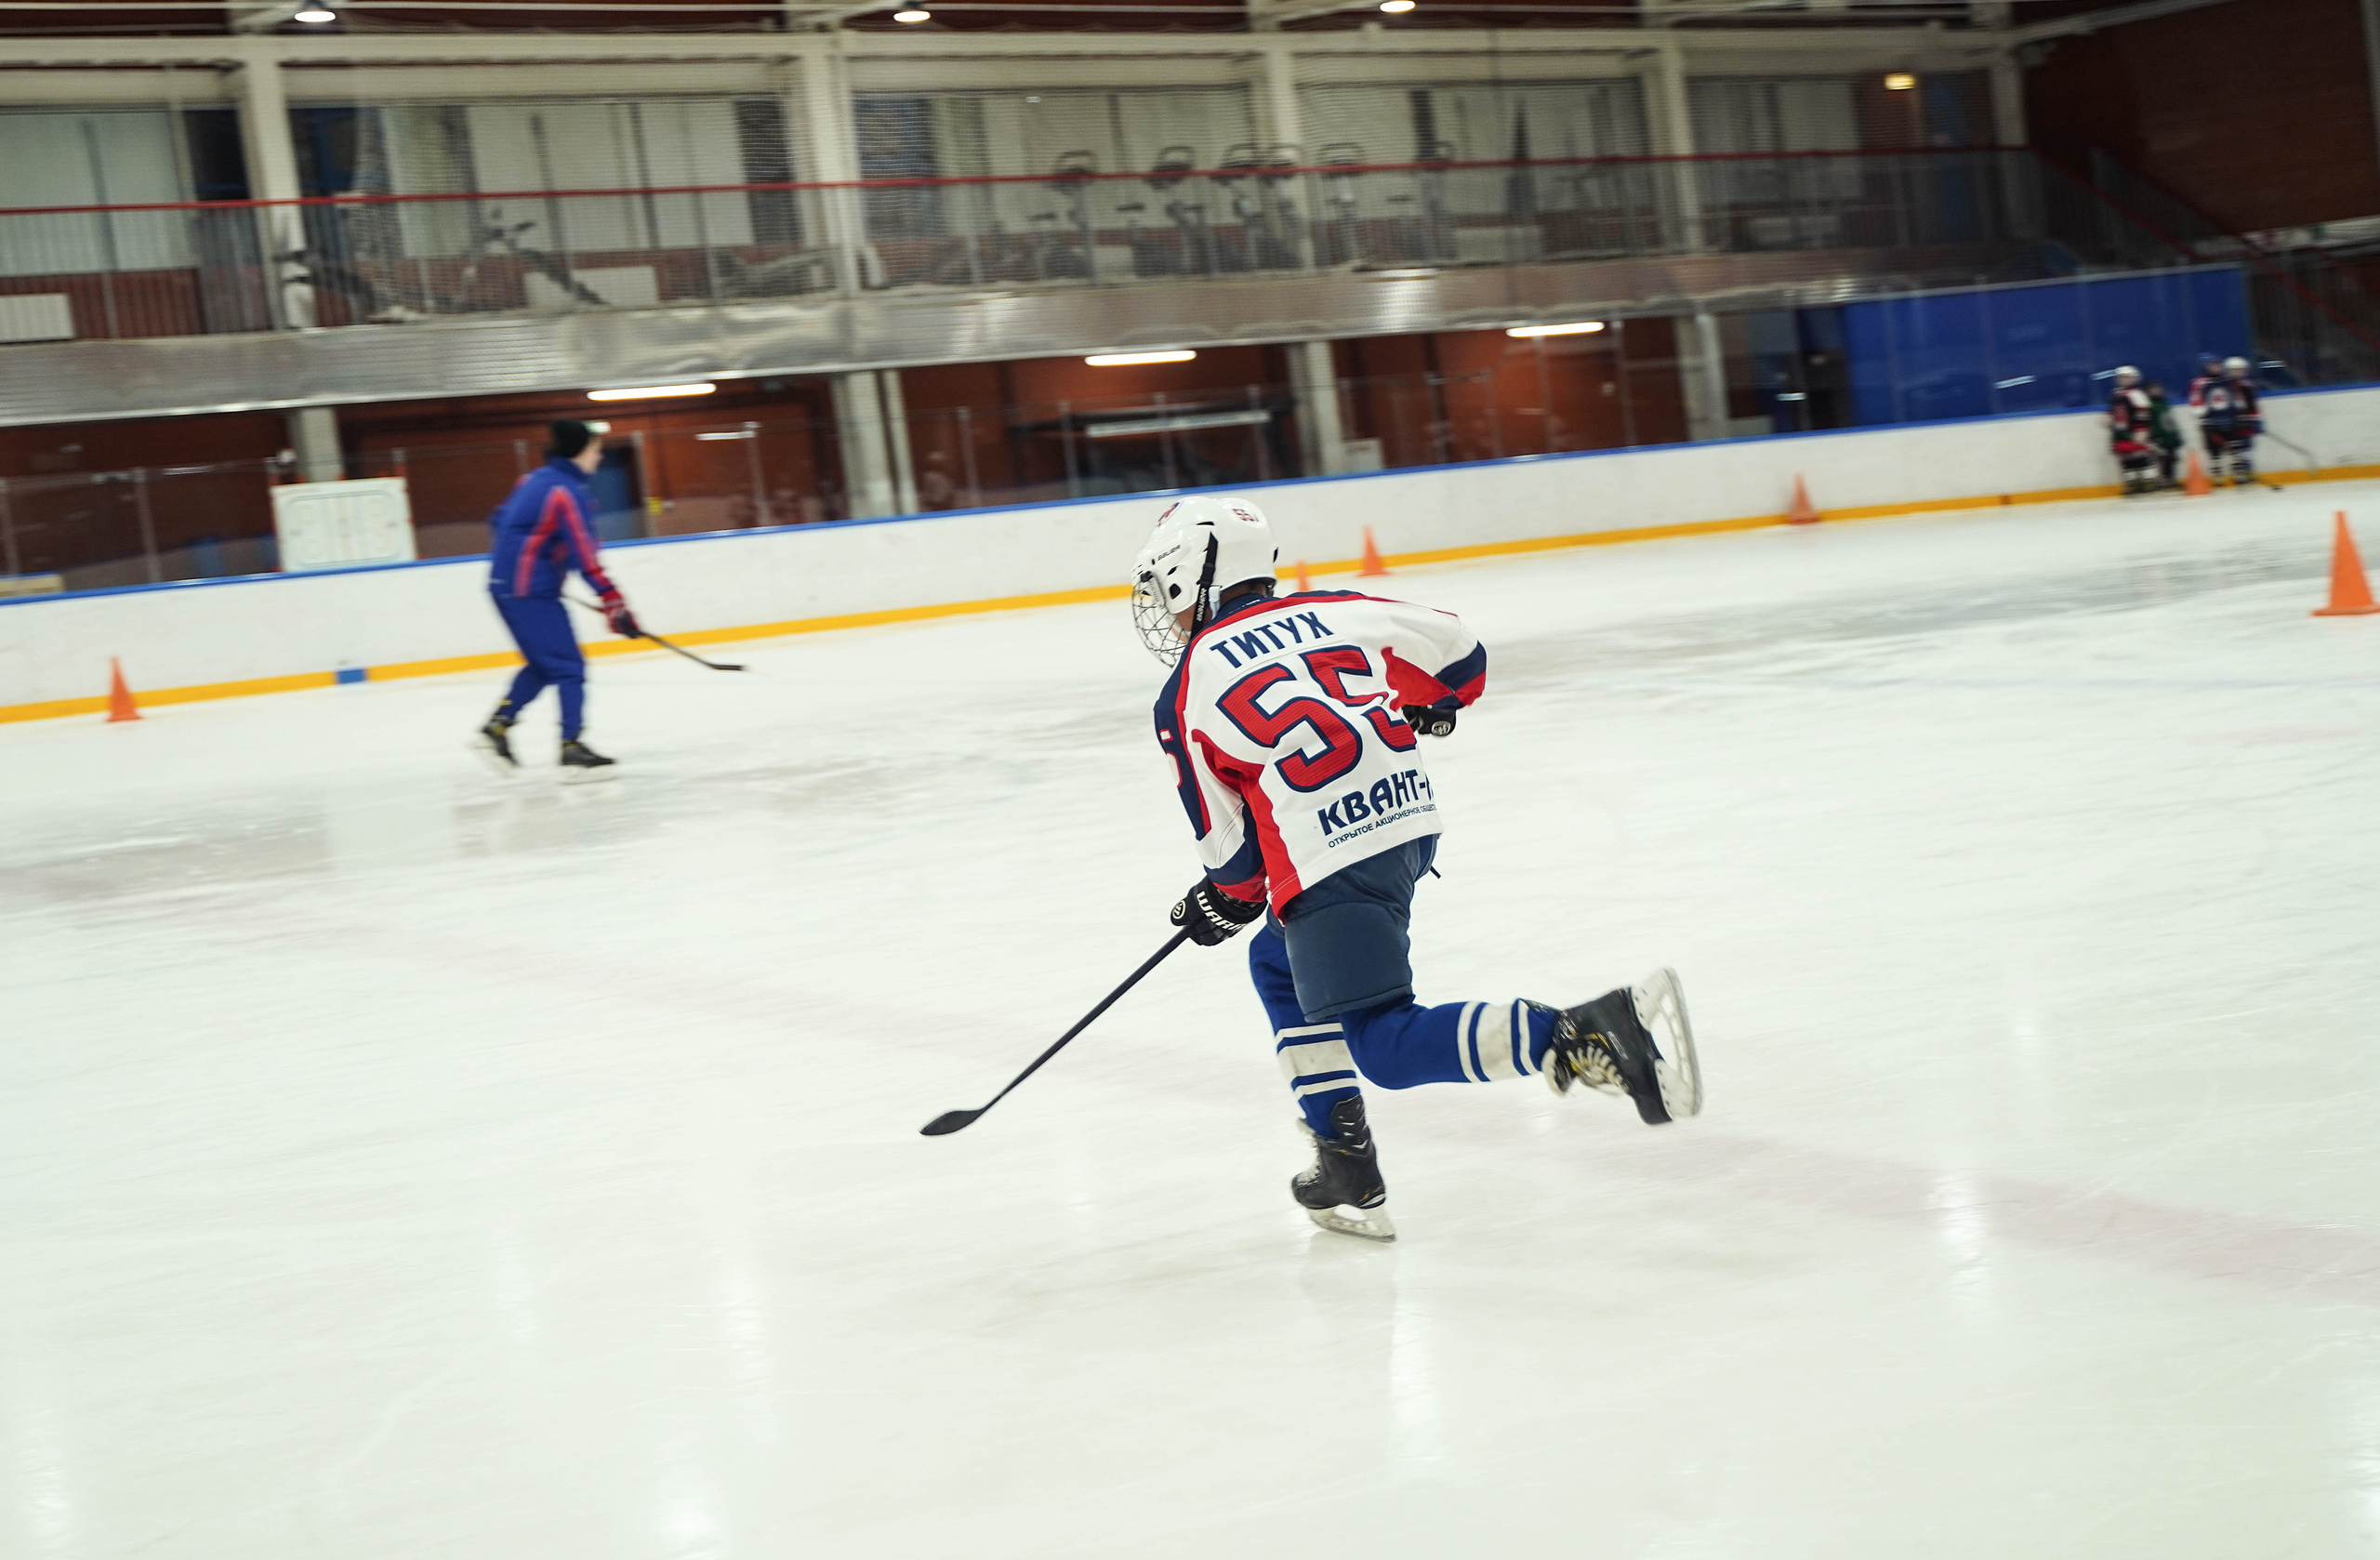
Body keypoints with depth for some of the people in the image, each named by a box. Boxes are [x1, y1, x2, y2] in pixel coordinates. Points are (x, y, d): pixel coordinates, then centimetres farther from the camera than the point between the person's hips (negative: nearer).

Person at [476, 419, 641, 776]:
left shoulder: (536, 479, 12)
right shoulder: (567, 491, -15)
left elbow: (500, 520, 22)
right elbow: (584, 554, -20)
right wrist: (614, 603, -20)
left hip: (505, 583, 10)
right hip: (530, 591, -10)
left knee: (543, 664, 19)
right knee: (569, 667, -7)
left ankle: (497, 726, 19)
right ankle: (572, 749, -12)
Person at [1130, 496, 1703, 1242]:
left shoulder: (1184, 697, 3)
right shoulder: (1327, 612, 14)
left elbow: (1230, 843, 4)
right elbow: (1459, 652, 15)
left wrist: (1226, 901, 25)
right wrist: (1419, 712, 35)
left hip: (1330, 860, -8)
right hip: (1412, 822, 8)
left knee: (1385, 1045, -7)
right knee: (1278, 966, 27)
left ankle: (1590, 1035, -28)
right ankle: (1348, 1176, 23)